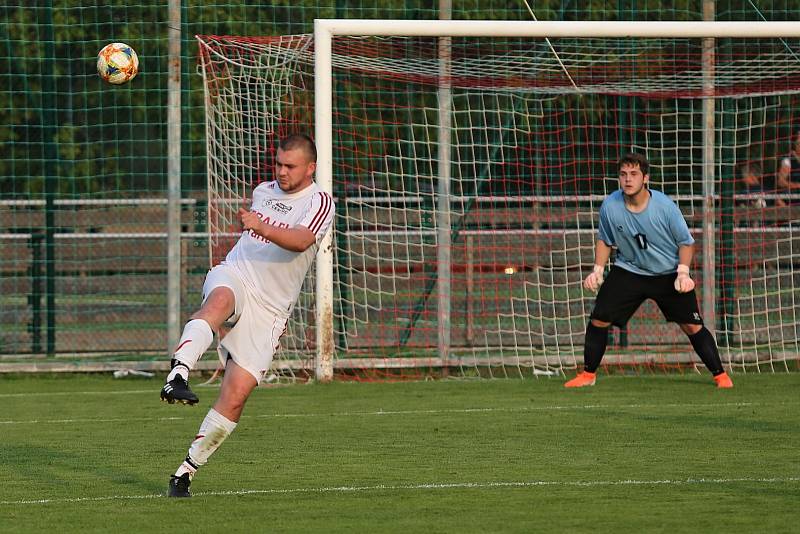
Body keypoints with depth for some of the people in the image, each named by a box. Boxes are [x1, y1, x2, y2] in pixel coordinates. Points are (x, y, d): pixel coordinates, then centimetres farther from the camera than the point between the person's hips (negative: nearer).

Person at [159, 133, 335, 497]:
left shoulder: (320, 203, -1)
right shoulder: (262, 191, 17)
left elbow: (301, 240, -23)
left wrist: (261, 226, -37)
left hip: (269, 310, -2)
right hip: (234, 277, 2)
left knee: (236, 396, -11)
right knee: (220, 301, -39)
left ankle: (187, 470, 0)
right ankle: (177, 375, -61)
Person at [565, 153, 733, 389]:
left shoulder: (665, 206, -20)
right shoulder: (610, 206, -14)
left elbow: (686, 242, -6)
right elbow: (604, 239, 6)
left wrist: (683, 274, -18)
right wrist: (598, 270, -4)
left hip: (668, 274, -2)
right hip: (628, 270, 2)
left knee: (692, 326, -7)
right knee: (599, 320, -6)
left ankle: (720, 375, 8)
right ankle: (588, 374, 11)